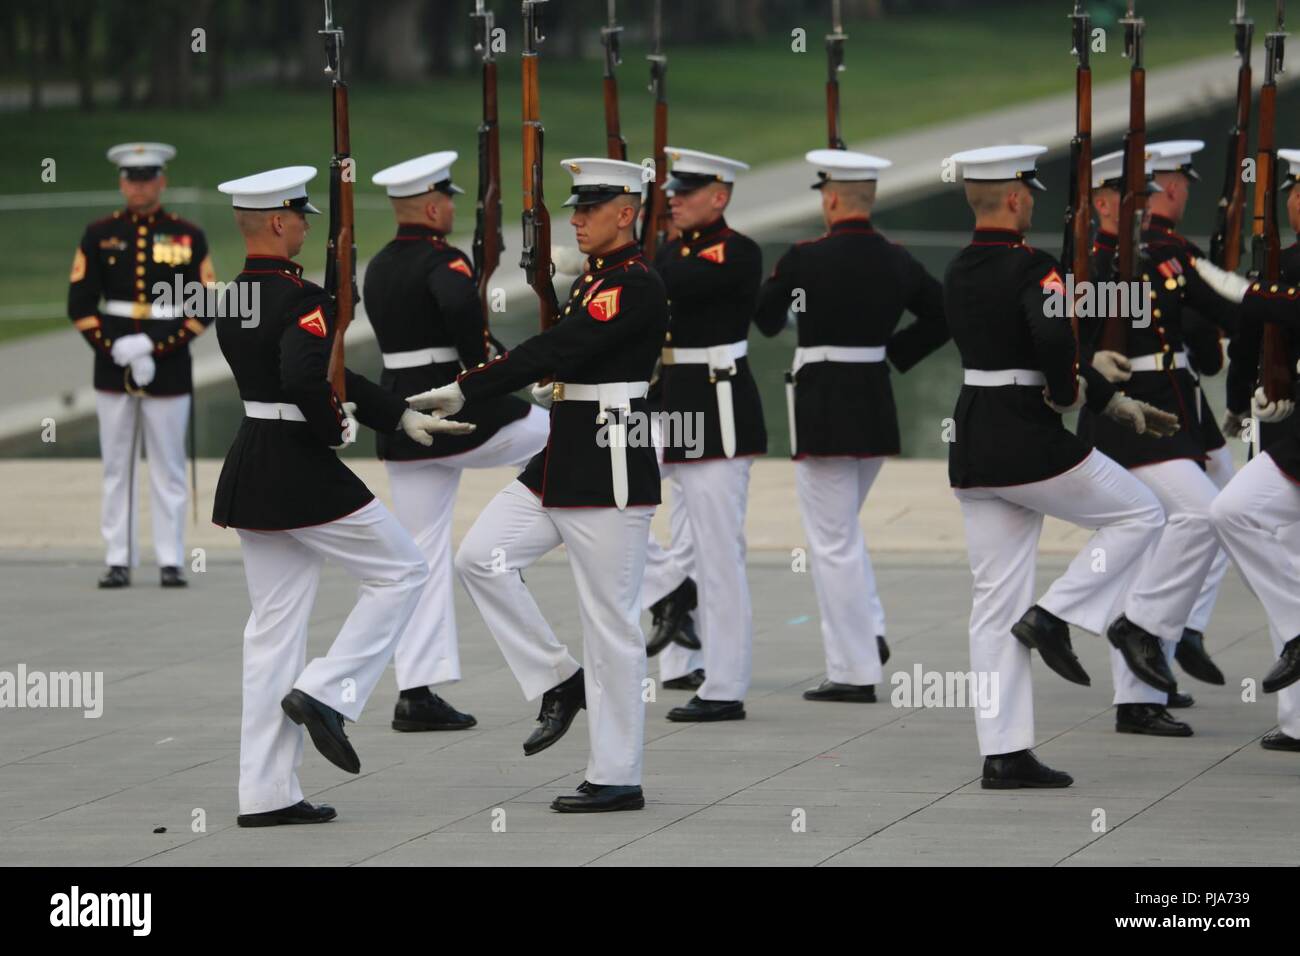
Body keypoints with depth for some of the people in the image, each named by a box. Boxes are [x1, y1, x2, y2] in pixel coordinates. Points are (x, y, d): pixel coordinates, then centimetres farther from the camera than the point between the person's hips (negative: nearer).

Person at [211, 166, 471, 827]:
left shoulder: (231, 300, 13)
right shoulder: (301, 299, -16)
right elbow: (305, 378, -32)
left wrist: (403, 415, 18)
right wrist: (337, 425, -12)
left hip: (247, 474, 9)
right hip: (301, 470, -9)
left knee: (274, 626, 10)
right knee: (401, 573, 9)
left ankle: (266, 793, 8)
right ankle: (325, 694, -2)